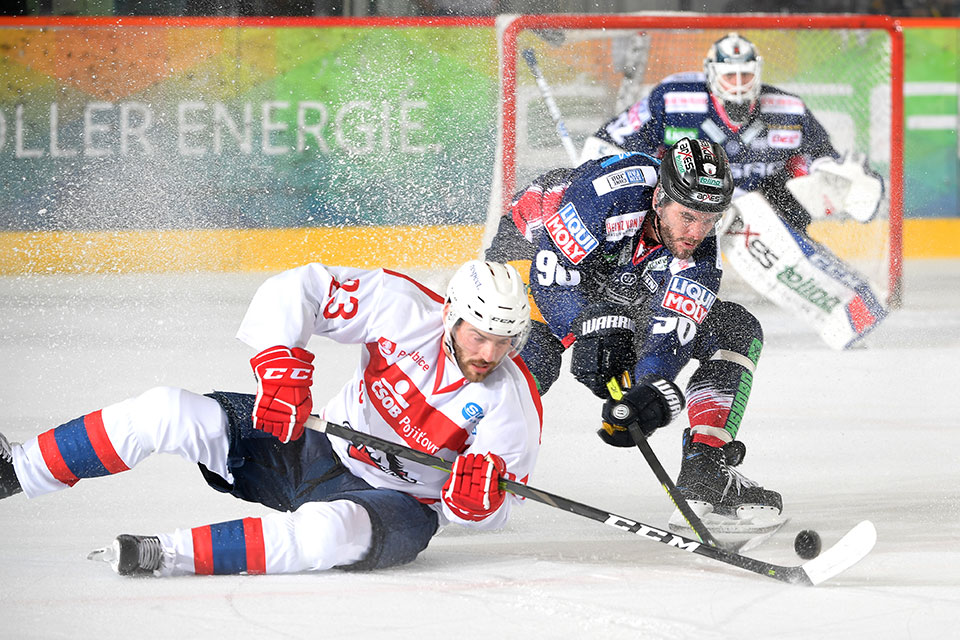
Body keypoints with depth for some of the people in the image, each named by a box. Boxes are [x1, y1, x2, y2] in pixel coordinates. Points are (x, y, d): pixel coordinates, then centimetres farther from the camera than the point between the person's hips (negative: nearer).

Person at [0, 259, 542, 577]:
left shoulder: (512, 401, -17)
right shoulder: (405, 309, -15)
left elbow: (488, 515, -11)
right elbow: (296, 290, -14)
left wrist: (478, 497, -34)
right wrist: (279, 361, -28)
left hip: (396, 500, -3)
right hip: (315, 446, 3)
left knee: (334, 530, -42)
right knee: (168, 412, -12)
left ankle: (166, 555, -40)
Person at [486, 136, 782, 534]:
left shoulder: (698, 255, -21)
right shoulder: (609, 191, -37)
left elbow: (670, 335, -28)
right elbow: (552, 273, -35)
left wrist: (653, 390, -47)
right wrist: (596, 332, -45)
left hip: (622, 288, 6)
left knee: (736, 330, -5)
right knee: (532, 358, -38)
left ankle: (705, 476, -6)